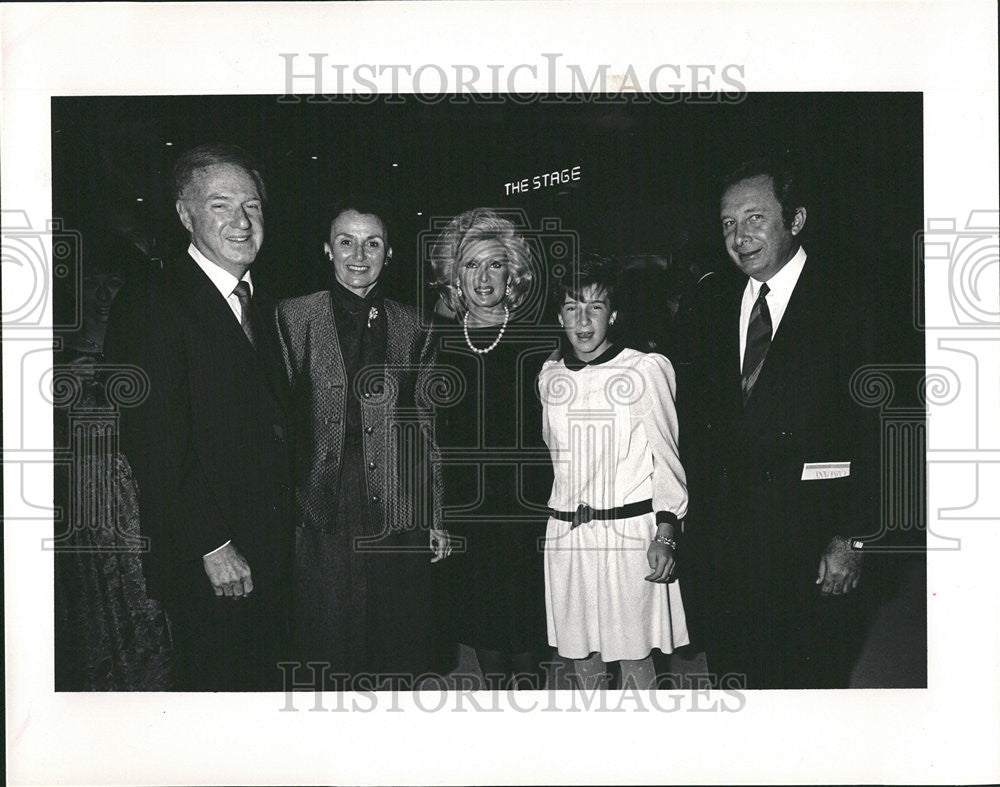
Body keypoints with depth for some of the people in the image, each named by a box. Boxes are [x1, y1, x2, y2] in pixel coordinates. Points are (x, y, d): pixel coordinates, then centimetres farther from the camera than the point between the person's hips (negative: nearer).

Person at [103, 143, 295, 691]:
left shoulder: (258, 303, 14)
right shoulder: (150, 303, -13)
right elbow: (155, 445, -18)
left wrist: (283, 533, 9)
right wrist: (212, 545, -19)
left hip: (269, 555, 8)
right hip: (205, 563, -8)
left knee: (264, 682, 16)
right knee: (214, 684, 2)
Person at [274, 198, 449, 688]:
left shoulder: (411, 327, 11)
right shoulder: (294, 317, 5)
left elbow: (425, 427, 13)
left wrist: (435, 518, 11)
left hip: (400, 520, 2)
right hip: (325, 518, -2)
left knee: (404, 656, 4)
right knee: (333, 657, 1)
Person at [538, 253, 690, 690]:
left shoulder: (646, 369, -3)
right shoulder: (550, 376, 9)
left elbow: (666, 458, -2)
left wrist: (665, 534, -10)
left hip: (631, 531, -4)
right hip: (566, 533, 4)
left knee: (634, 653, -2)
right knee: (580, 651, 10)